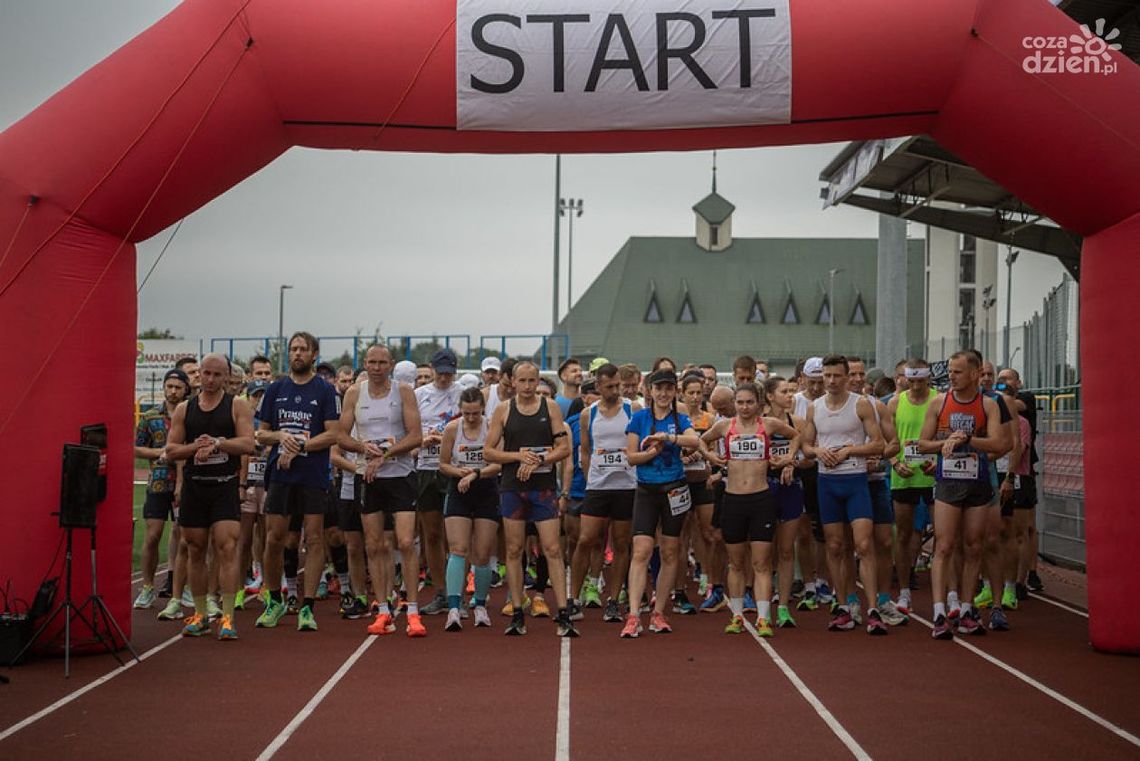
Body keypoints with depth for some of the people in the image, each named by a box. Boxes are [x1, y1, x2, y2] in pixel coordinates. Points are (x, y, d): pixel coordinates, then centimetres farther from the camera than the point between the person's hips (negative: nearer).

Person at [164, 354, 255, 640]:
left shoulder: (238, 406, 1)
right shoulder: (184, 409, 10)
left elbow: (248, 444, -10)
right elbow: (171, 450, 6)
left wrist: (216, 442, -18)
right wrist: (197, 446, -11)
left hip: (225, 487, -3)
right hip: (193, 486, 3)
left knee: (227, 549, -12)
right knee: (195, 550, 8)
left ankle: (227, 617, -10)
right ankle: (200, 615, 19)